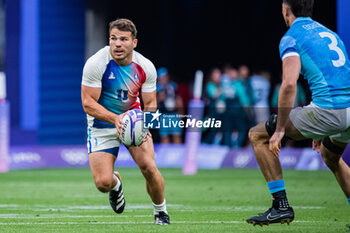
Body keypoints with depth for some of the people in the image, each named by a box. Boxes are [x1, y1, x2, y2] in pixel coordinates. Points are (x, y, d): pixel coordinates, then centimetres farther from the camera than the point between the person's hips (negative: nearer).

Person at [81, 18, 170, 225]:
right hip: (102, 125, -2)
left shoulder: (145, 67, -11)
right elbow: (88, 103, -20)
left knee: (149, 167, -18)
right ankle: (116, 183, 28)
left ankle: (161, 211, 11)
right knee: (103, 183, -13)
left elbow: (150, 103, -1)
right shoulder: (96, 64, -22)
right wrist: (115, 119, -35)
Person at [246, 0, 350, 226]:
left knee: (258, 135, 6)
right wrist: (322, 131, 37)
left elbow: (289, 84, -14)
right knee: (331, 156, 37)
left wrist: (280, 130, -9)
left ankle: (281, 205, -1)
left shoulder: (291, 38, 1)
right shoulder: (330, 33, 25)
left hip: (328, 110, -8)